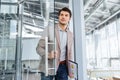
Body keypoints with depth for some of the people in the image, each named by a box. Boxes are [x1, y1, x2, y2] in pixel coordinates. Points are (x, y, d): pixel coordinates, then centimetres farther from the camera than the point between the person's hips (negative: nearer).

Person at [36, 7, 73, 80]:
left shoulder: (70, 34, 9)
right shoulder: (49, 29, -5)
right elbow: (39, 48, -6)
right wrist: (48, 55, -25)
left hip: (63, 67, 4)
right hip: (48, 66, -3)